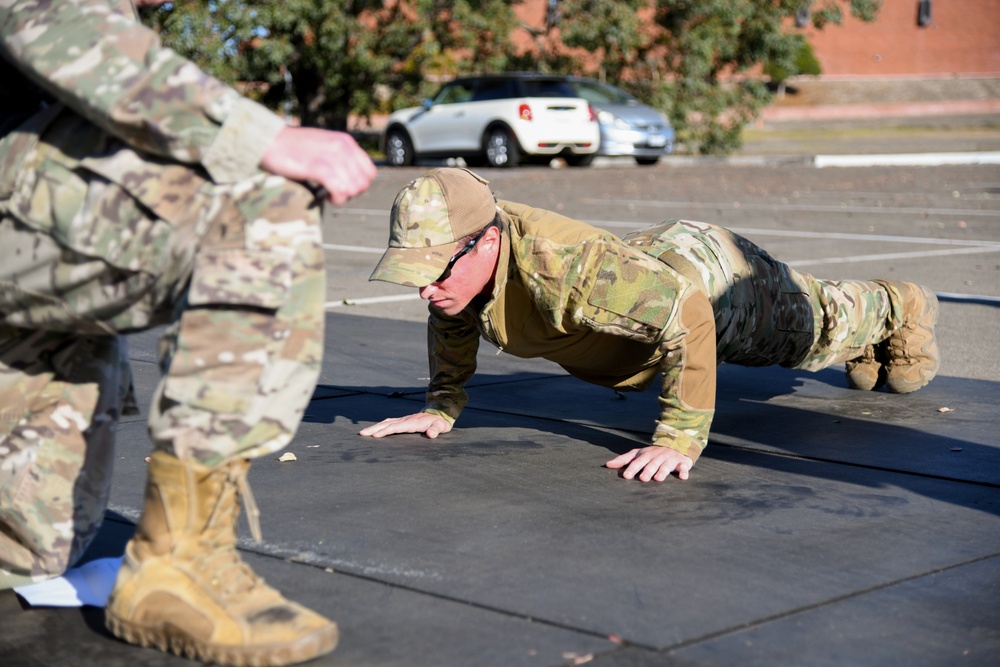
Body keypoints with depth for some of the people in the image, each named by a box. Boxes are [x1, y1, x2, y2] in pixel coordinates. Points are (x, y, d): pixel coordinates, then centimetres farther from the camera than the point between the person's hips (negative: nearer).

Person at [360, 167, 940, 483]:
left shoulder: (563, 266, -51)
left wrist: (681, 440, -49)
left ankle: (900, 309, 58)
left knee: (814, 324, 25)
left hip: (710, 276, -8)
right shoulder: (455, 262, -26)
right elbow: (452, 324, -1)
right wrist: (442, 407, -4)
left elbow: (687, 312, -52)